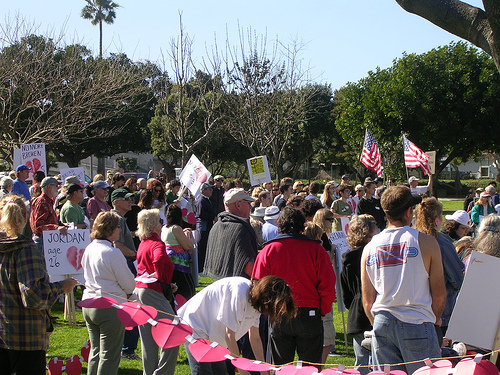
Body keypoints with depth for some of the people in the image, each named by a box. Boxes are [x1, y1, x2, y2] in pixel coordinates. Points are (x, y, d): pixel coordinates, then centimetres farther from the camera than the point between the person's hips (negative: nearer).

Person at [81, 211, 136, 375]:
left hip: (88, 305, 8)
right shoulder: (112, 253, -18)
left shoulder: (89, 249, 6)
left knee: (95, 352, 17)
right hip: (109, 306, -8)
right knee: (109, 356, -1)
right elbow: (129, 285, -11)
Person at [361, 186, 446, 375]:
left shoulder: (369, 247, 5)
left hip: (382, 324, 4)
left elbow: (367, 300, 9)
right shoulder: (426, 242, -6)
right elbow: (439, 293, -3)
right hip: (416, 324, -4)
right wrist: (435, 318, 15)